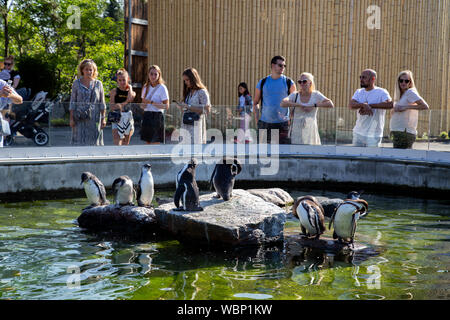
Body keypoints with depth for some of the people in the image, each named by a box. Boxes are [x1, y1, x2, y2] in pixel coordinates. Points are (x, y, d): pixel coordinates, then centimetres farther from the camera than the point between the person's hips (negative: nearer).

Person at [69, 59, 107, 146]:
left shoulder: (98, 84, 6)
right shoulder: (76, 83, 5)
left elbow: (102, 103, 7)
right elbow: (72, 102, 6)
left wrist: (103, 118, 1)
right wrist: (71, 118, 0)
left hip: (94, 119, 1)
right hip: (80, 119, -1)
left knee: (94, 142, 2)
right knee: (79, 142, -3)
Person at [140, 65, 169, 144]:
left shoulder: (162, 88, -7)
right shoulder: (146, 87, 11)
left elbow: (166, 106, -12)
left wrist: (152, 102, -20)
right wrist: (142, 105, -3)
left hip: (157, 116, -6)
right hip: (146, 116, 6)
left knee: (155, 144, -8)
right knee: (148, 143, 9)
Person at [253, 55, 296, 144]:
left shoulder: (289, 82, 3)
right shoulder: (262, 82, 6)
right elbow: (255, 102, 14)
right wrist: (256, 116, 3)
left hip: (282, 123, -1)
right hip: (265, 122, 1)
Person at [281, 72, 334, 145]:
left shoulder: (316, 95, 1)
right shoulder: (295, 95, 2)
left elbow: (331, 104, -11)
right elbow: (283, 103, -15)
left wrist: (313, 105, -17)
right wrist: (299, 105, -20)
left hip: (310, 130, 0)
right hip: (297, 130, 0)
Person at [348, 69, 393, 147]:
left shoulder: (381, 92, -5)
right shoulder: (358, 92, 10)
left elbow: (390, 104, -24)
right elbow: (351, 105, -7)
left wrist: (369, 105, -23)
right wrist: (364, 105, -27)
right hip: (358, 133, 5)